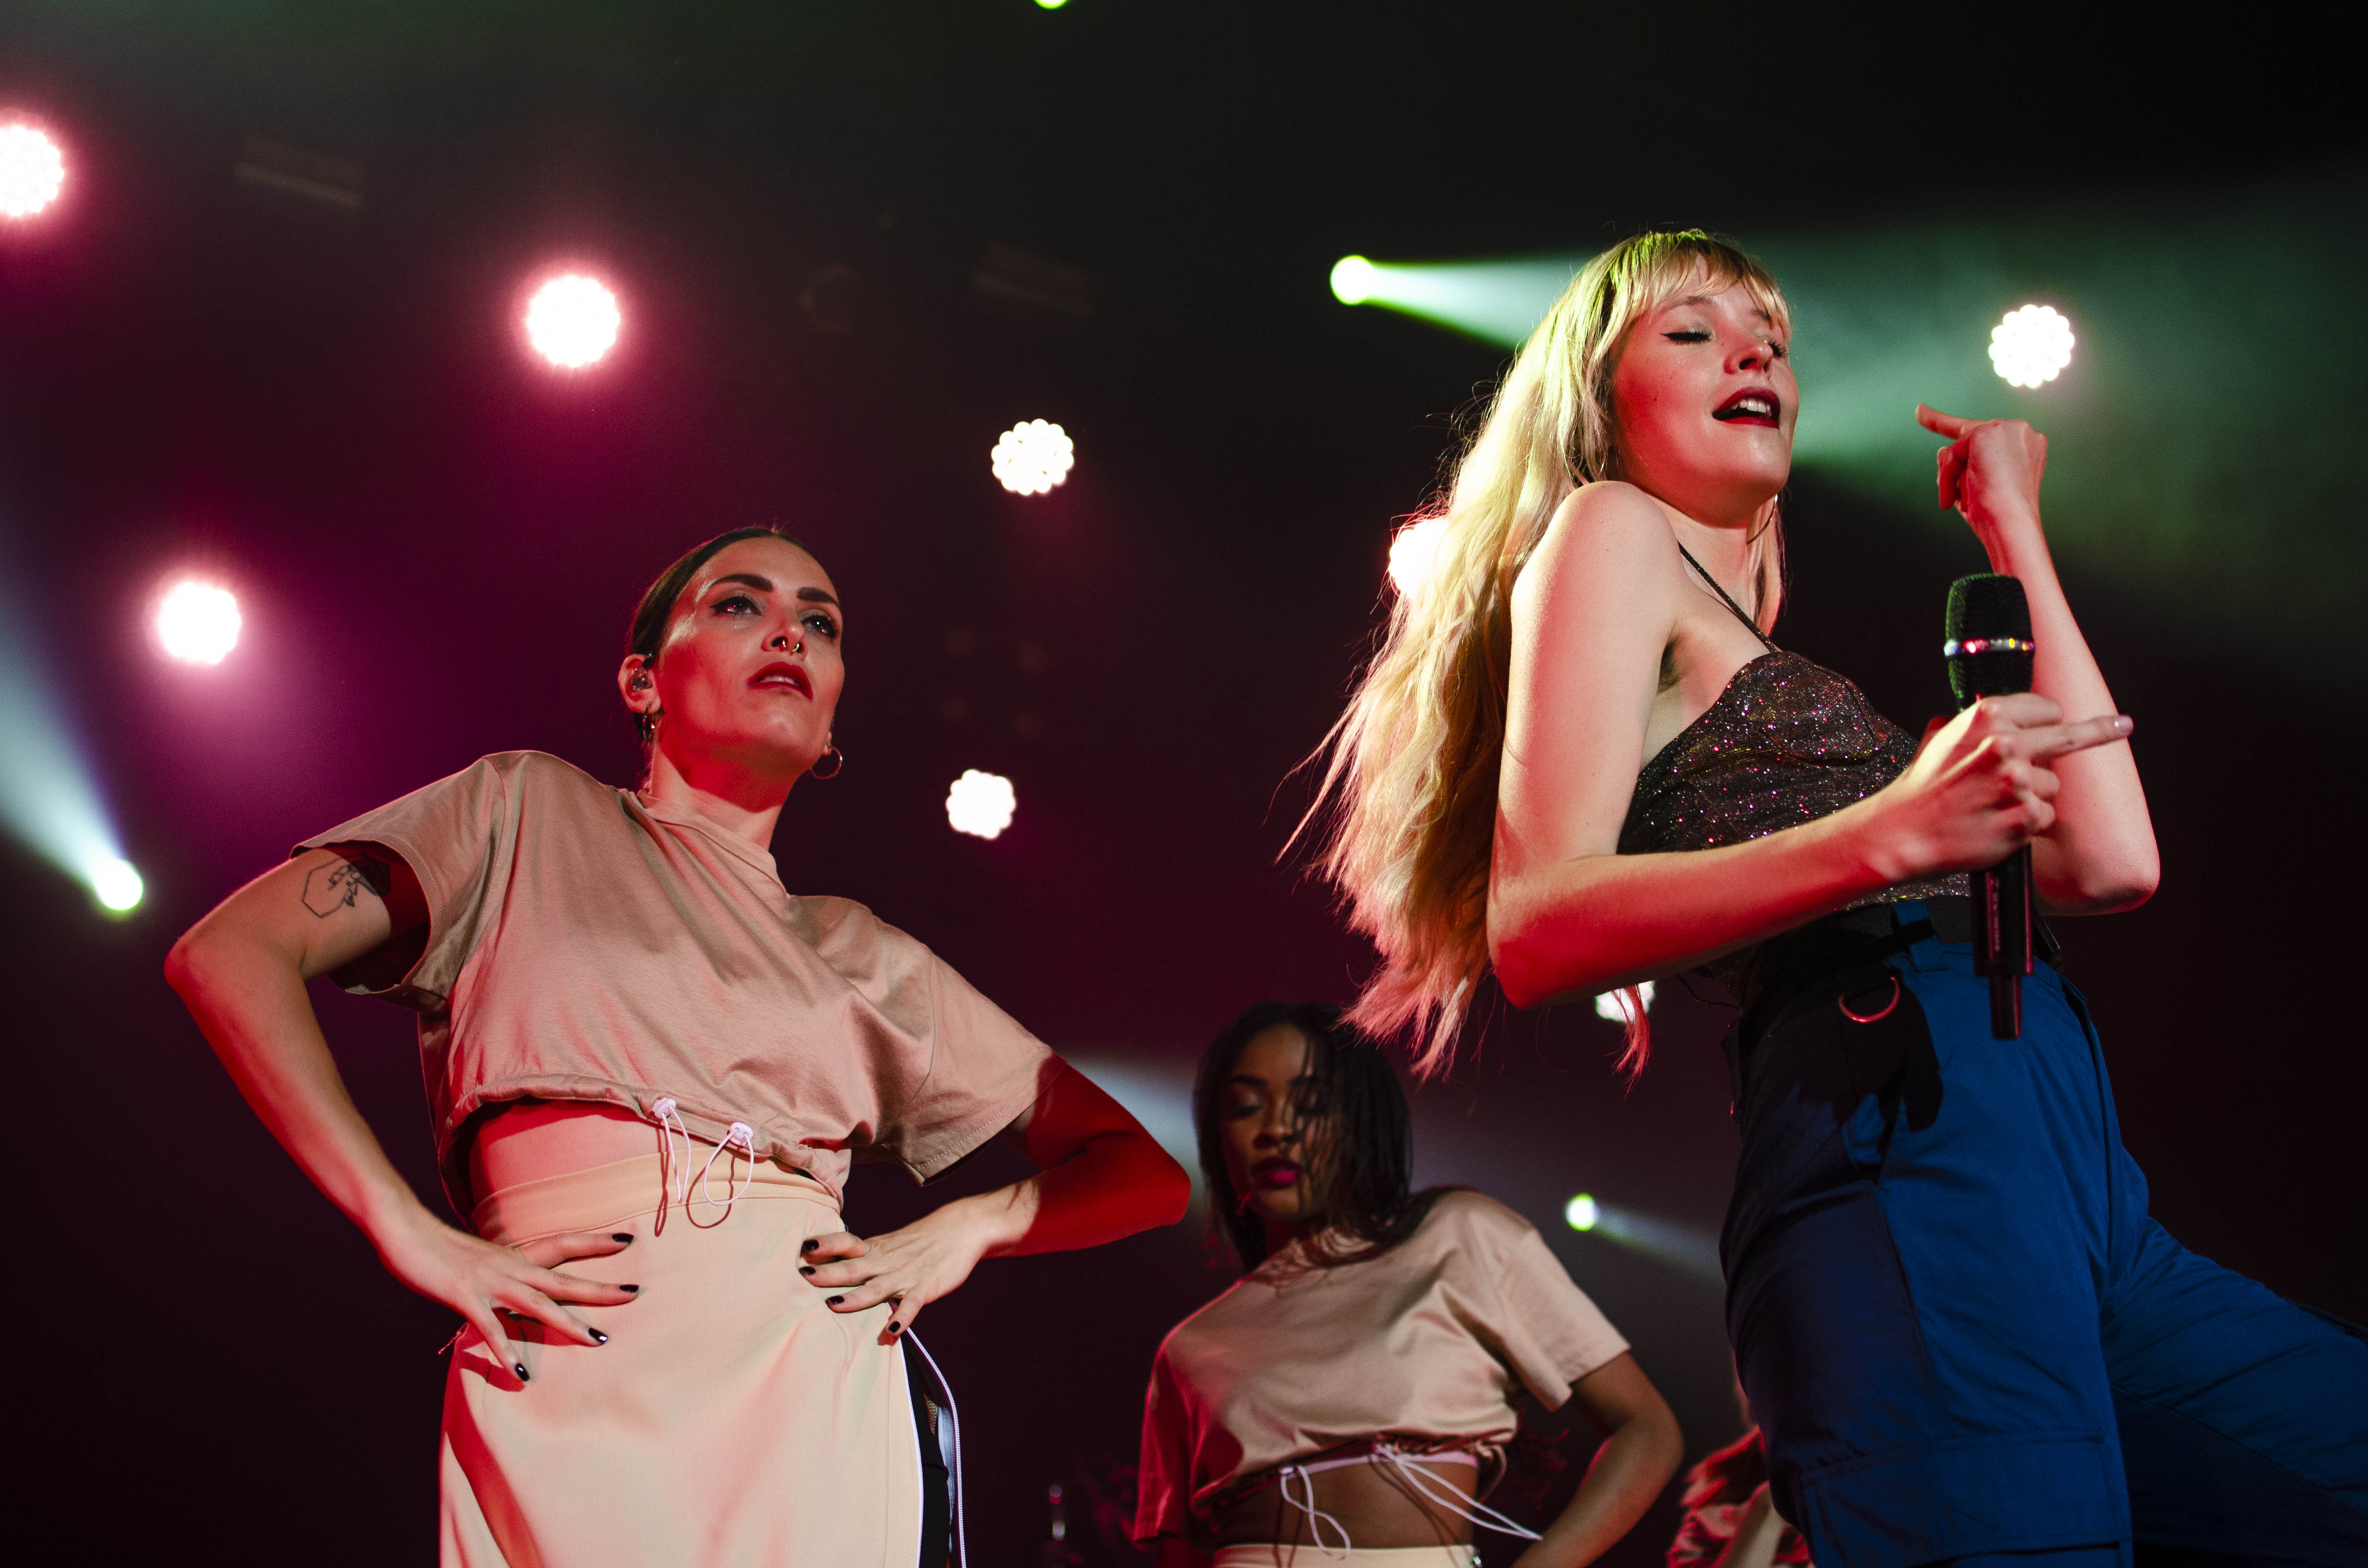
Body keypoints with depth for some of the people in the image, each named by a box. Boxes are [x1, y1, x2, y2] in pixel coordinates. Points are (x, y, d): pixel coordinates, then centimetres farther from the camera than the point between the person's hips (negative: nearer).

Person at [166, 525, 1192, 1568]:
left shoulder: (861, 956, 23)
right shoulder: (532, 813, 15)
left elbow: (1144, 1173, 24)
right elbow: (228, 957, 2)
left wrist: (964, 1229, 3)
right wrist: (414, 1237, -8)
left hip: (821, 1408, 3)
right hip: (568, 1395, -3)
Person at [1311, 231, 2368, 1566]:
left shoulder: (1768, 667, 33)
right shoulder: (1608, 529, 11)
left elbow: (2110, 863, 20)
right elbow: (1537, 928, -6)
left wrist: (2016, 536, 28)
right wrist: (1891, 834, -18)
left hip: (2080, 1204, 8)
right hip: (1906, 1129, -8)